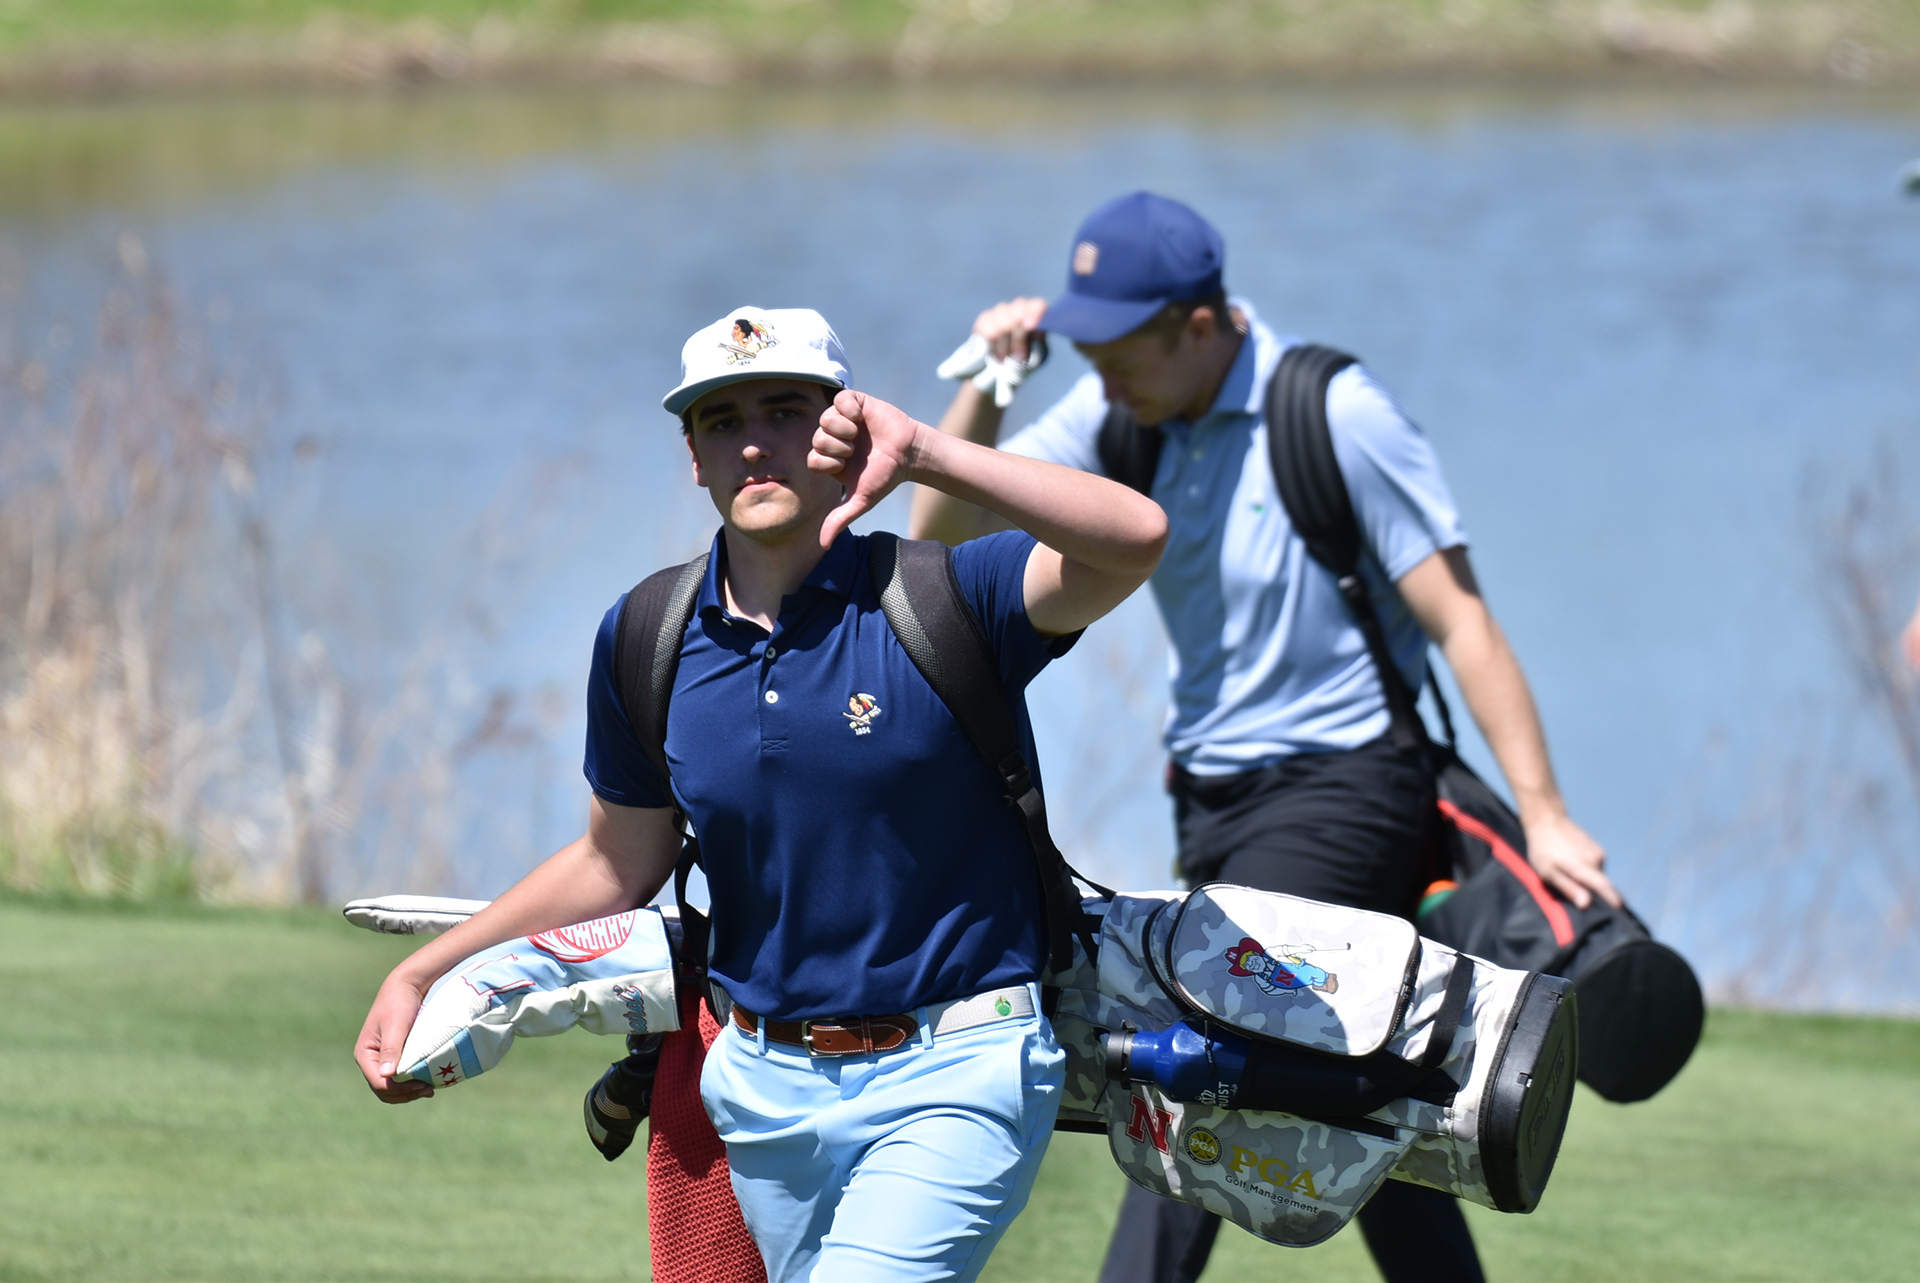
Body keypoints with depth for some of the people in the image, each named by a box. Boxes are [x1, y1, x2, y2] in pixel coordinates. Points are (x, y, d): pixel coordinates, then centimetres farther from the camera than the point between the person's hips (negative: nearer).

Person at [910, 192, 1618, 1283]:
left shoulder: (1338, 417, -16)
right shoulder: (1125, 414, 3)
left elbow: (1462, 621, -15)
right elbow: (947, 531, 6)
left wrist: (1544, 815, -20)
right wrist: (985, 385, -11)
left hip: (1339, 792, -7)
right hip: (1215, 801, 7)